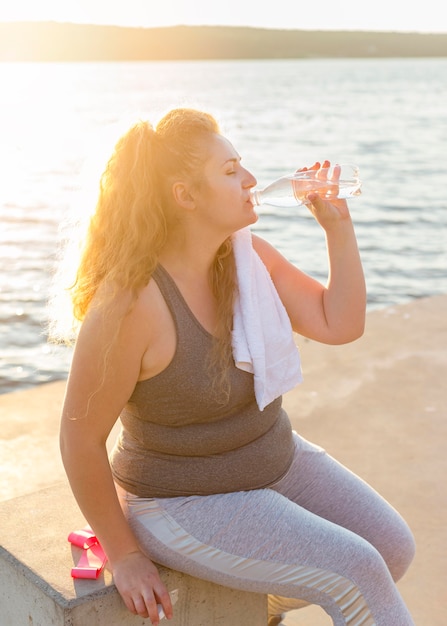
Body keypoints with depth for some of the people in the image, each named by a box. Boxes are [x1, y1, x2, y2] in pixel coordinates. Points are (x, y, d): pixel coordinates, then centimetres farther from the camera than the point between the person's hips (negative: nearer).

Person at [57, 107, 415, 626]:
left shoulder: (249, 255, -6)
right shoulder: (131, 303, -29)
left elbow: (340, 325, -2)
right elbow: (80, 435, -21)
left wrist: (338, 227, -14)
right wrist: (123, 554, -13)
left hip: (276, 458, 8)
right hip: (184, 502, -8)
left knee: (394, 548, 5)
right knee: (356, 572, -18)